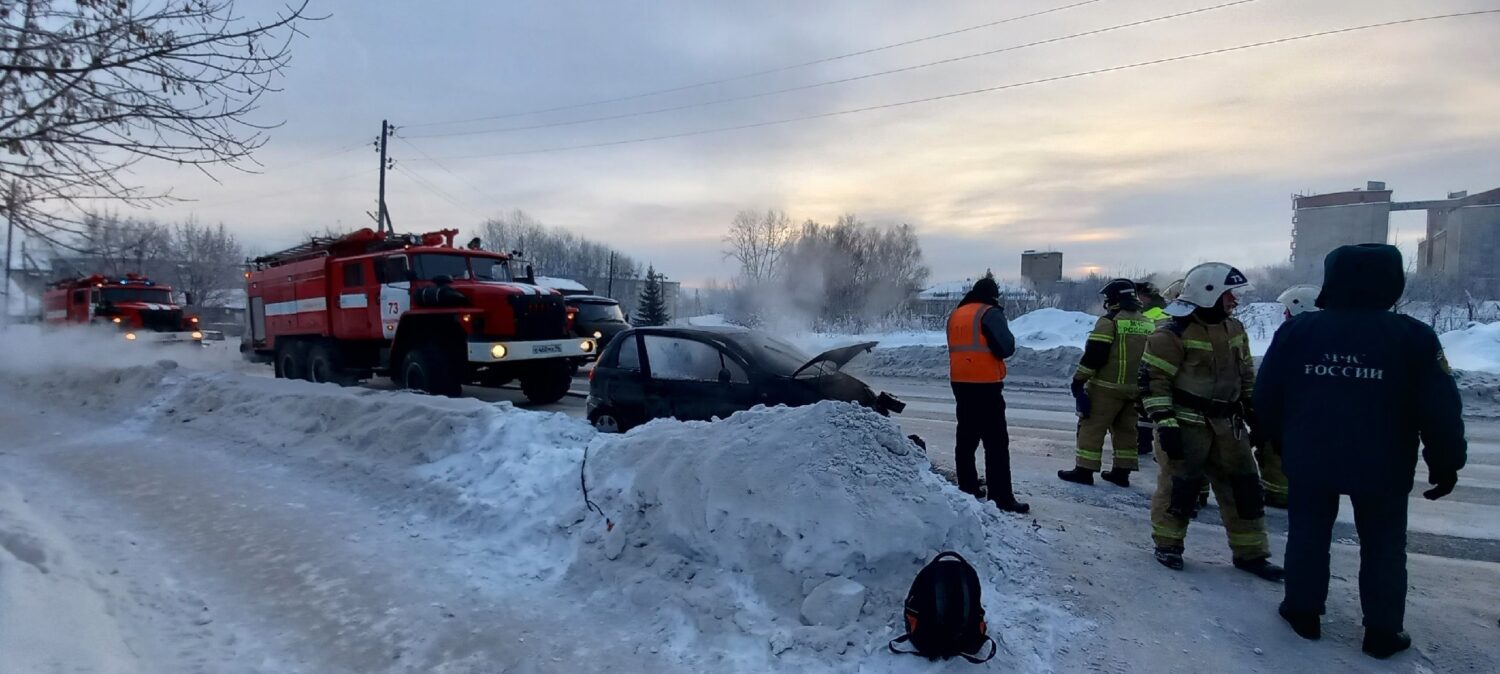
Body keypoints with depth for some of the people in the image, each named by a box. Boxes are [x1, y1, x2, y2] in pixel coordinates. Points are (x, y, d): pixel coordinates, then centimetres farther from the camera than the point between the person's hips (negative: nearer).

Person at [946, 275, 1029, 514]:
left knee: (967, 436, 16)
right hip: (985, 384, -7)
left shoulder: (955, 315, 11)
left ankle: (967, 488, 22)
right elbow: (1006, 348, -13)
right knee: (996, 442, -5)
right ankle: (1002, 497, -6)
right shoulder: (990, 313, -10)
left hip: (960, 383, 7)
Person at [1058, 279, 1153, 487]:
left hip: (1107, 386, -7)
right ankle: (1122, 471, 20)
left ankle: (1084, 470, -1)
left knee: (1092, 426, -1)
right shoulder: (1148, 324, 13)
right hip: (1135, 388, 7)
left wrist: (1079, 380, -10)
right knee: (1126, 429, 15)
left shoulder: (1109, 321, -11)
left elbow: (1094, 354, -16)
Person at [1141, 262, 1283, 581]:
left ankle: (1250, 552, 22)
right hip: (1186, 423, -7)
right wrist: (1165, 424, -21)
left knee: (1243, 485, 10)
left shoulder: (1235, 330, 9)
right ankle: (1167, 542, 17)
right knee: (1180, 484, -2)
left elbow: (1246, 375, 20)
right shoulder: (1172, 335, -16)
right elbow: (1154, 381, -17)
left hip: (1226, 423, 7)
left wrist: (1255, 411, 17)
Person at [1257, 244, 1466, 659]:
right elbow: (1440, 410, -7)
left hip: (1310, 459, 1)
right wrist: (1446, 464, 6)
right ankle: (1383, 632, 19)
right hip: (1382, 467, -1)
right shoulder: (1414, 337, -9)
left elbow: (1267, 395, 2)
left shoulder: (1297, 330, -4)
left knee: (1308, 534, 14)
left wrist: (1281, 441, 17)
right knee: (1383, 546, 12)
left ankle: (1302, 612, 22)